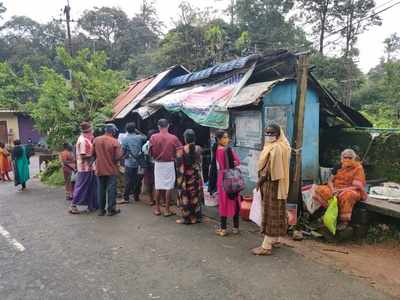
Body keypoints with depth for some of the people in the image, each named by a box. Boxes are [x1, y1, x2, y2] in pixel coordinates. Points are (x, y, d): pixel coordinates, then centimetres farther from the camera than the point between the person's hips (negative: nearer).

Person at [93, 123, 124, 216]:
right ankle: (111, 209, 10)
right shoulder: (115, 142, -13)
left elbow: (93, 154, 8)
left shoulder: (96, 140, -1)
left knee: (101, 189, 12)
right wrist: (123, 154, 4)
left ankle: (101, 209, 19)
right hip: (111, 169, -4)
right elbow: (118, 157, -15)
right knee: (111, 189, 5)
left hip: (99, 169, 4)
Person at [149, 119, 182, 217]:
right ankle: (167, 209, 10)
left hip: (158, 164, 2)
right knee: (169, 187, 5)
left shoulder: (153, 137, -7)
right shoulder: (173, 138, -9)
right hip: (169, 164, -2)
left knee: (158, 186, 12)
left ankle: (157, 208, 20)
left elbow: (151, 152, -4)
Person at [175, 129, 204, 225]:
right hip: (196, 176, 4)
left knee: (185, 197, 7)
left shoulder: (181, 150, -15)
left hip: (186, 176, -4)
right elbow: (200, 163, 0)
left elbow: (179, 165, -12)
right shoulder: (198, 149, -5)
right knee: (196, 196, 13)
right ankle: (196, 217, 21)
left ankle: (186, 218, 14)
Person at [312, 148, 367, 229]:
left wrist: (340, 190, -26)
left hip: (352, 191, -5)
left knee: (346, 195, -41)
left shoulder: (358, 168, -8)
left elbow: (356, 187, -16)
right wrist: (333, 190, -16)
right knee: (318, 190, -16)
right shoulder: (339, 167, 5)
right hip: (336, 189, 5)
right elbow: (330, 181, 6)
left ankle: (344, 221, -24)